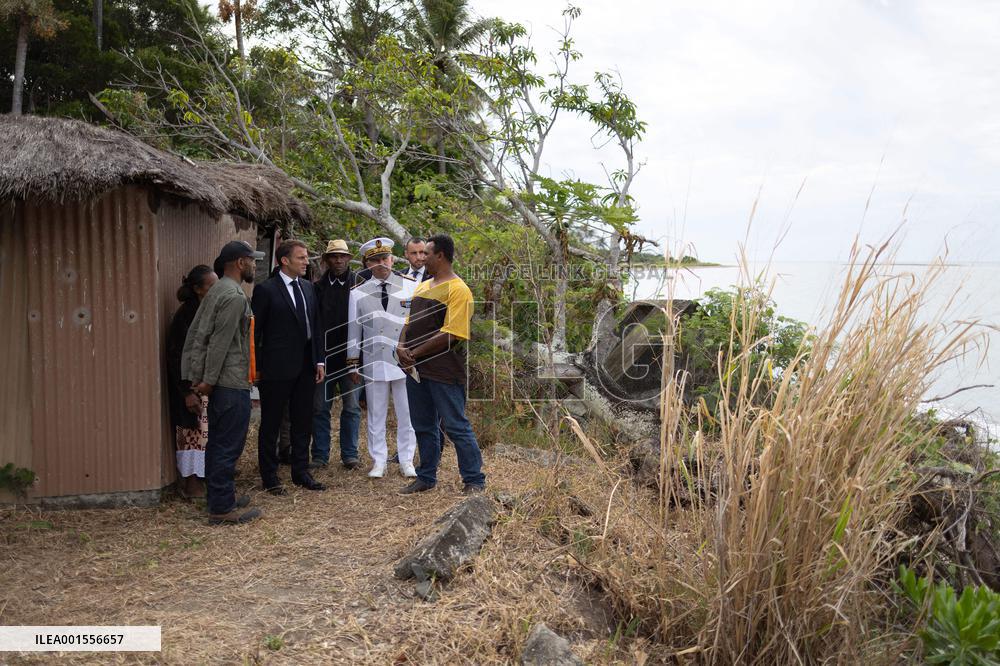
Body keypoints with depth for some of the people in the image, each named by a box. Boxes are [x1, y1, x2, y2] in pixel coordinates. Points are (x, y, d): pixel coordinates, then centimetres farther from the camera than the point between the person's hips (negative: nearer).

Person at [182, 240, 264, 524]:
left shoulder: (216, 291, 13)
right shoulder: (235, 296, -16)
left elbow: (196, 333, 11)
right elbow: (220, 342, -19)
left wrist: (197, 376, 8)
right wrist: (208, 381, -13)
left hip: (219, 382, 10)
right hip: (232, 383, -10)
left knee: (218, 444, 16)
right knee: (229, 445, -3)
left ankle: (219, 498, 27)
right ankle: (222, 508, 3)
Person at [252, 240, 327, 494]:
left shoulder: (308, 287, 10)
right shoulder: (265, 289, -8)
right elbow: (255, 330, -7)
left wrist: (319, 360, 9)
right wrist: (257, 368, -9)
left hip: (305, 367, 6)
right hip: (277, 368, -6)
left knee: (303, 423, 14)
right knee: (271, 424, 6)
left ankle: (301, 472, 25)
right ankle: (270, 477, 16)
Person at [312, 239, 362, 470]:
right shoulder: (319, 287, 4)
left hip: (350, 356, -2)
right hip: (324, 356, 2)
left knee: (352, 407, 4)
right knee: (320, 407, 6)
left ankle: (350, 454, 14)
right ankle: (320, 455, 15)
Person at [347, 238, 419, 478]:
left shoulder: (411, 287, 1)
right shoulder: (358, 293, 3)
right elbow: (353, 330, 5)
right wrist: (353, 365, 5)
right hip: (374, 363, 0)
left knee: (406, 414, 7)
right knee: (376, 415, 8)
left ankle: (406, 461, 19)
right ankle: (378, 461, 19)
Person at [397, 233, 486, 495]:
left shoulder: (457, 290, -12)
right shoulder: (423, 286, 15)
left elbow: (450, 335, -19)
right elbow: (410, 321, 17)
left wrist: (416, 352, -15)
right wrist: (401, 347, -3)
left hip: (443, 371, -8)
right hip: (416, 369, 8)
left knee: (457, 427, -1)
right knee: (423, 426, 16)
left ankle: (474, 481, 10)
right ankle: (426, 477, 28)